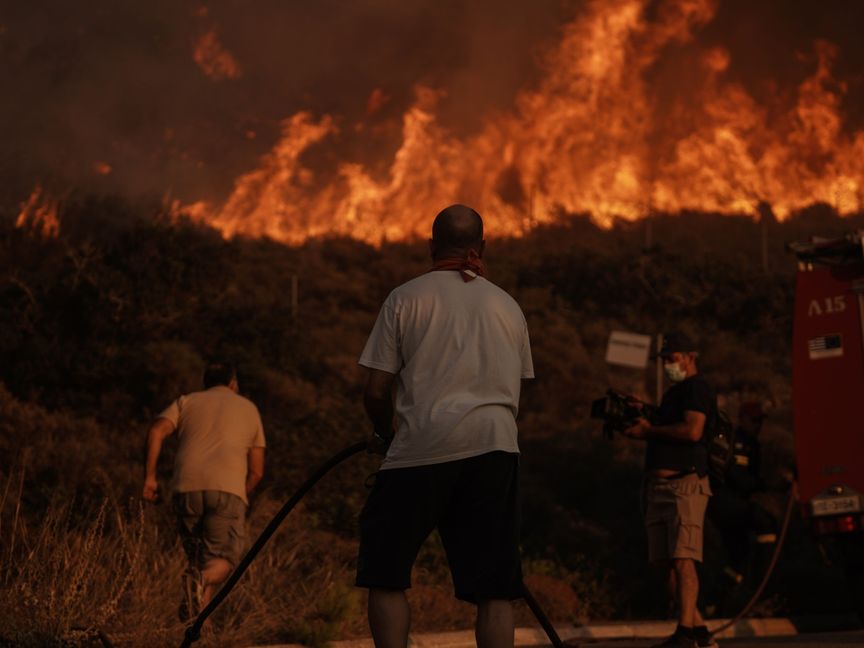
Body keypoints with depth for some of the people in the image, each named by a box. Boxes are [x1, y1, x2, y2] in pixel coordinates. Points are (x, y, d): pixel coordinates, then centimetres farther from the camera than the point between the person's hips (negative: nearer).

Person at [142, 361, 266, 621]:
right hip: (228, 489, -2)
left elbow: (156, 431, 2)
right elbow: (256, 471, 19)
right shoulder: (249, 409, 24)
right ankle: (203, 580, -33)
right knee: (224, 557, -2)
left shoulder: (187, 402, 23)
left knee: (197, 556, 15)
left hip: (187, 488, 2)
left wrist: (149, 477, 4)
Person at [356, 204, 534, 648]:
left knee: (385, 575, 7)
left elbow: (375, 391, 3)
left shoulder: (405, 298, 6)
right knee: (494, 587, 3)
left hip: (422, 446, -3)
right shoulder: (508, 306, 16)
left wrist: (385, 435, 21)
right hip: (495, 446, 3)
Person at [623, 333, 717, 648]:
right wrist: (638, 425, 11)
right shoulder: (673, 392, 25)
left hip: (684, 485, -9)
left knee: (683, 559, -15)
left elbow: (693, 431, -18)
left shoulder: (696, 388, -3)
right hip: (658, 488, 9)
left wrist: (649, 430, -8)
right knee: (666, 563, 4)